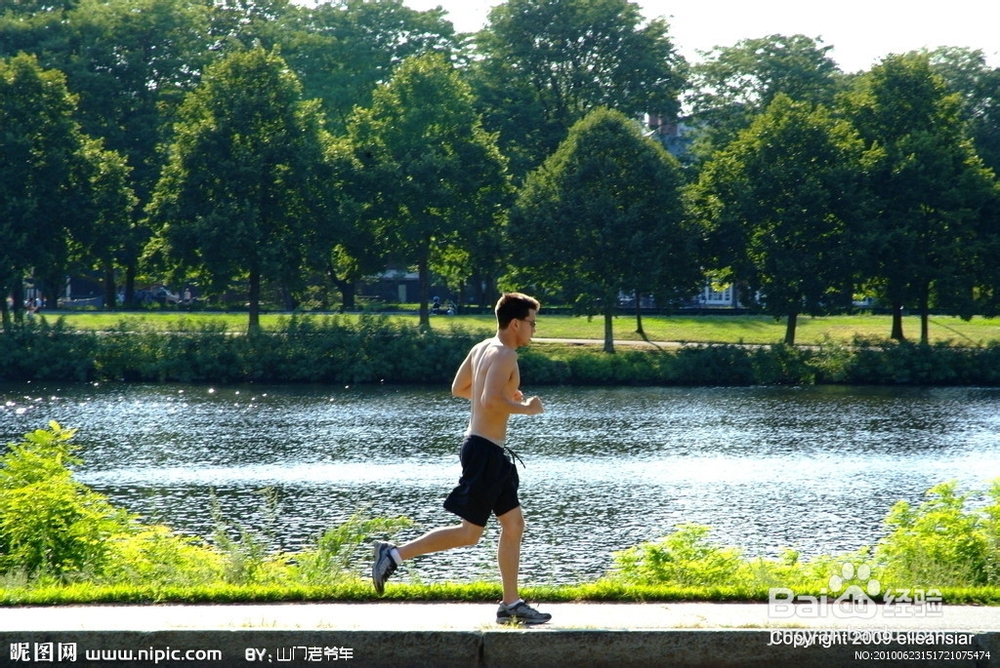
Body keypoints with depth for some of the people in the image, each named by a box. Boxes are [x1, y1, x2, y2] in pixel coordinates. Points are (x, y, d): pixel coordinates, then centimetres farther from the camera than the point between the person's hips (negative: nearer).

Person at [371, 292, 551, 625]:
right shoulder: (504, 355, -17)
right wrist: (525, 408, -14)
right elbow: (491, 402, -29)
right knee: (469, 533, -5)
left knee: (513, 524, 11)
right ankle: (393, 554, -2)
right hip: (485, 450, -10)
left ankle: (511, 605, 12)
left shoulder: (482, 348, 11)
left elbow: (458, 388, 21)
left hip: (492, 451, 10)